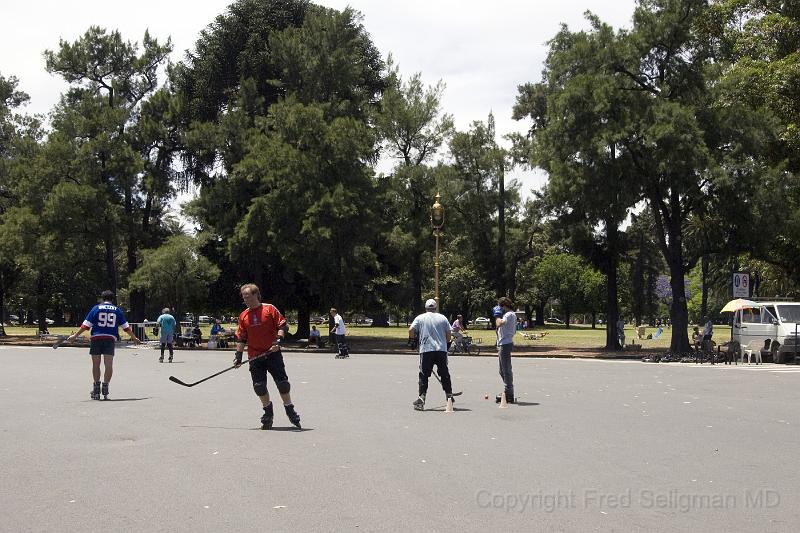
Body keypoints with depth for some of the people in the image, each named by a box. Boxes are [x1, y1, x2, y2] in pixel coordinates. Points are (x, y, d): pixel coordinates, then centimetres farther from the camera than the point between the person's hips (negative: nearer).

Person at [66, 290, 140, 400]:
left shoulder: (96, 308, 7)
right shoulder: (117, 310, 11)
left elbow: (86, 325, 2)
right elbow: (126, 327, 13)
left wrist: (75, 335, 7)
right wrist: (134, 338, 26)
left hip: (96, 337, 0)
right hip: (110, 338, 0)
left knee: (96, 364, 8)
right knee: (109, 364, 0)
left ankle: (97, 389, 10)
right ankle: (105, 388, -7)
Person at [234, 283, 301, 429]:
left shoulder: (269, 309, -2)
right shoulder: (243, 316, 8)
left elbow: (281, 326, -2)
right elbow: (241, 337, 12)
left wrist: (278, 341, -16)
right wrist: (238, 354, 6)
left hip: (273, 353, -3)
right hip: (255, 356, 3)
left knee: (282, 382, -3)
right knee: (259, 386, -1)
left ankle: (290, 410, 15)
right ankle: (268, 413, 18)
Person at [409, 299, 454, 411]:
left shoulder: (420, 318, 6)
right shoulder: (443, 318, 10)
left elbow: (411, 330, -3)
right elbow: (448, 335, 7)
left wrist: (416, 336, 17)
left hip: (426, 350, -2)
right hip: (442, 350, 2)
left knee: (424, 375, 0)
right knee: (445, 374, 12)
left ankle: (422, 398, -8)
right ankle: (449, 396, 18)